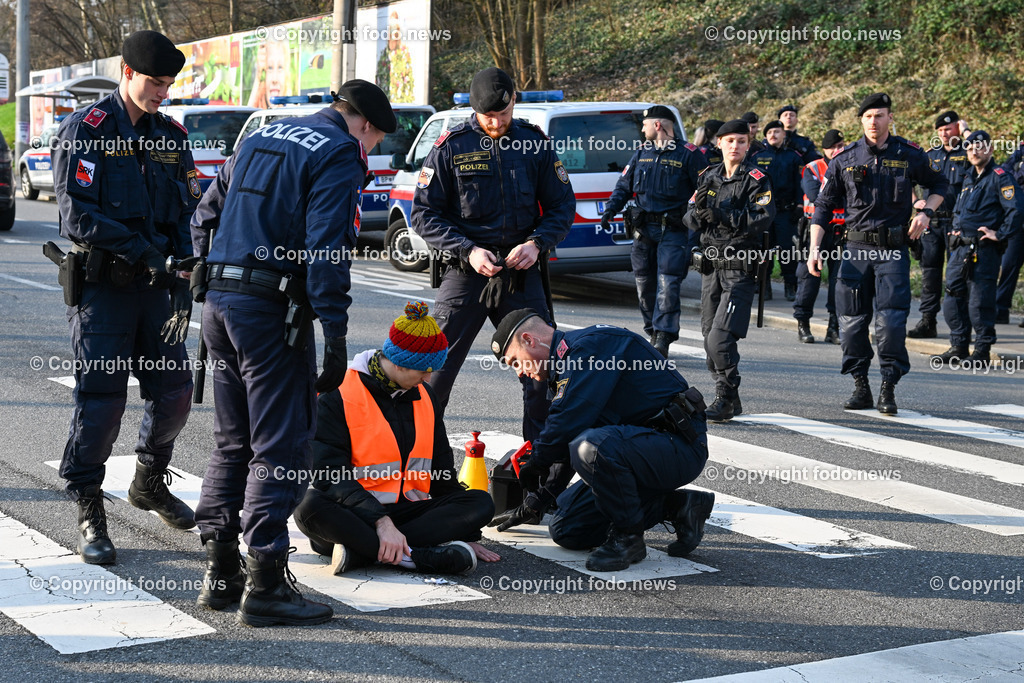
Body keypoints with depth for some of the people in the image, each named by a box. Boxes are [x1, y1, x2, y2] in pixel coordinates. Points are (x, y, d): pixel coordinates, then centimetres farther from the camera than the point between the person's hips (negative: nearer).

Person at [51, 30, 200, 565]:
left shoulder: (171, 136, 12)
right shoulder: (84, 130, -6)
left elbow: (185, 215, 13)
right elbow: (76, 213, -14)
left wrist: (182, 281, 1)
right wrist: (135, 246, -23)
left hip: (156, 284, 6)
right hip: (102, 285, -5)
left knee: (174, 392, 7)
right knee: (101, 397, -7)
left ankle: (149, 484, 32)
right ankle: (88, 512, 5)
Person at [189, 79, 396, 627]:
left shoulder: (261, 138, 19)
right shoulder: (340, 155, -6)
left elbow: (205, 218, 21)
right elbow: (327, 251, -16)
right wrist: (336, 341, -17)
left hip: (219, 300, 8)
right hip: (272, 311, -8)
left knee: (232, 442, 16)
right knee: (280, 447, -3)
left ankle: (219, 572, 21)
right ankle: (265, 586, -2)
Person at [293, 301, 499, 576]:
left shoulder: (423, 396, 13)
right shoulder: (338, 396, -8)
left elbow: (441, 471, 19)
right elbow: (330, 474, -17)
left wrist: (464, 533, 13)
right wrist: (381, 522, -29)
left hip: (405, 511, 6)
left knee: (482, 504, -18)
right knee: (310, 507, -36)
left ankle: (360, 549, -29)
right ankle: (411, 555, -40)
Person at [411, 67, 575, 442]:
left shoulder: (535, 143, 4)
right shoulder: (451, 147, -3)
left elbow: (562, 206, 9)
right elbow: (424, 214, -3)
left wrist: (536, 244, -10)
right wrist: (468, 251, -16)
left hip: (522, 271, 2)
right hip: (466, 271, -2)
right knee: (435, 366, -3)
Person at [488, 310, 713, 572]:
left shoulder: (589, 346, -16)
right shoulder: (569, 357, 17)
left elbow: (568, 424, -24)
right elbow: (568, 442, 25)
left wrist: (534, 464, -6)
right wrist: (534, 506, 27)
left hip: (680, 446, -10)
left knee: (593, 446, -37)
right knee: (566, 530, 7)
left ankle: (628, 537, -14)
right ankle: (675, 506, 11)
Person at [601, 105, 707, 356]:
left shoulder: (688, 154, -2)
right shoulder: (641, 154, 15)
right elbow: (624, 185, 17)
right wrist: (611, 209, 2)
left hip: (673, 230, -6)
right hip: (643, 229, 6)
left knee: (668, 284, -12)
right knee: (645, 283, 8)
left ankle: (663, 340, -15)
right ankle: (653, 334, 21)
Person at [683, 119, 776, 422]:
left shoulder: (756, 180, -4)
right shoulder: (709, 176, 13)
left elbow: (763, 220, -18)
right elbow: (689, 218, 11)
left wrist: (721, 214, -22)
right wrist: (699, 210, -12)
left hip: (740, 268, -6)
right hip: (711, 262, 6)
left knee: (721, 339, -15)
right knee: (710, 337, 9)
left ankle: (726, 399, -5)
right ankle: (728, 399, 21)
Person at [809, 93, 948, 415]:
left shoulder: (910, 156, 3)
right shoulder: (844, 159, 5)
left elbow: (939, 184, 20)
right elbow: (823, 205, 9)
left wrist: (926, 212, 1)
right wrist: (814, 248, 1)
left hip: (894, 249, -1)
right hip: (856, 247, 2)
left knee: (891, 321, -10)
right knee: (852, 321, 1)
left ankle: (888, 388, 2)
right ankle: (860, 386, 14)